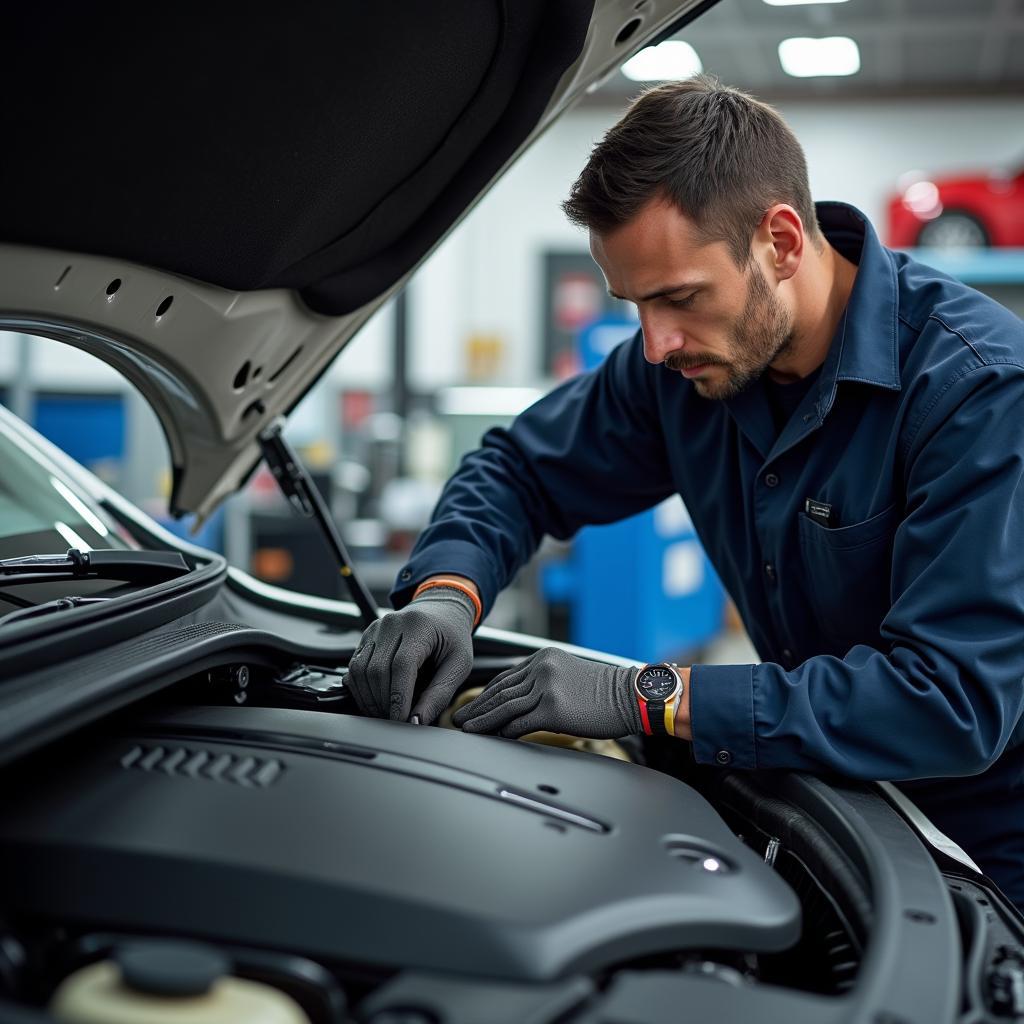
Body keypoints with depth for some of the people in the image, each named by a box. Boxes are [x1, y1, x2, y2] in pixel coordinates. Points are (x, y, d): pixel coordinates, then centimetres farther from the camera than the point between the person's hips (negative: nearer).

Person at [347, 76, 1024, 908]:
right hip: (841, 813, 5)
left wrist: (648, 699, -31)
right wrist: (447, 591, -15)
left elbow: (956, 701, -31)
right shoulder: (683, 360, -5)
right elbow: (520, 467, 8)